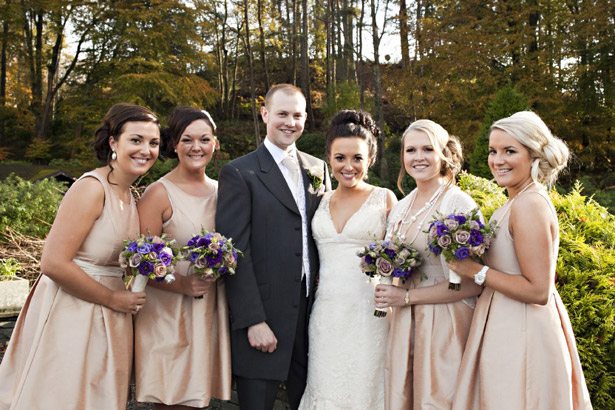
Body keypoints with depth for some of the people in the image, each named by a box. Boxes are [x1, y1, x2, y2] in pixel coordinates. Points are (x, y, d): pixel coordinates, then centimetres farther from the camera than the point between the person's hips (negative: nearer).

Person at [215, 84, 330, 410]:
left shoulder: (318, 168, 11)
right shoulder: (238, 173, -6)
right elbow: (235, 252, -11)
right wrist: (253, 321, -15)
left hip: (313, 309, 5)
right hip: (262, 315, -4)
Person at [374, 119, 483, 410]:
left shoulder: (459, 204, -12)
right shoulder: (401, 207, 9)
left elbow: (472, 284, -17)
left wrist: (408, 296, -15)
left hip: (444, 322, -6)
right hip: (404, 322, 6)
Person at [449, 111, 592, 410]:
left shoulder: (528, 205, -19)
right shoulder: (519, 202, 9)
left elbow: (538, 291, -22)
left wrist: (475, 271, -17)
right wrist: (469, 261, 7)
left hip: (520, 337, -9)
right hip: (509, 329, 9)